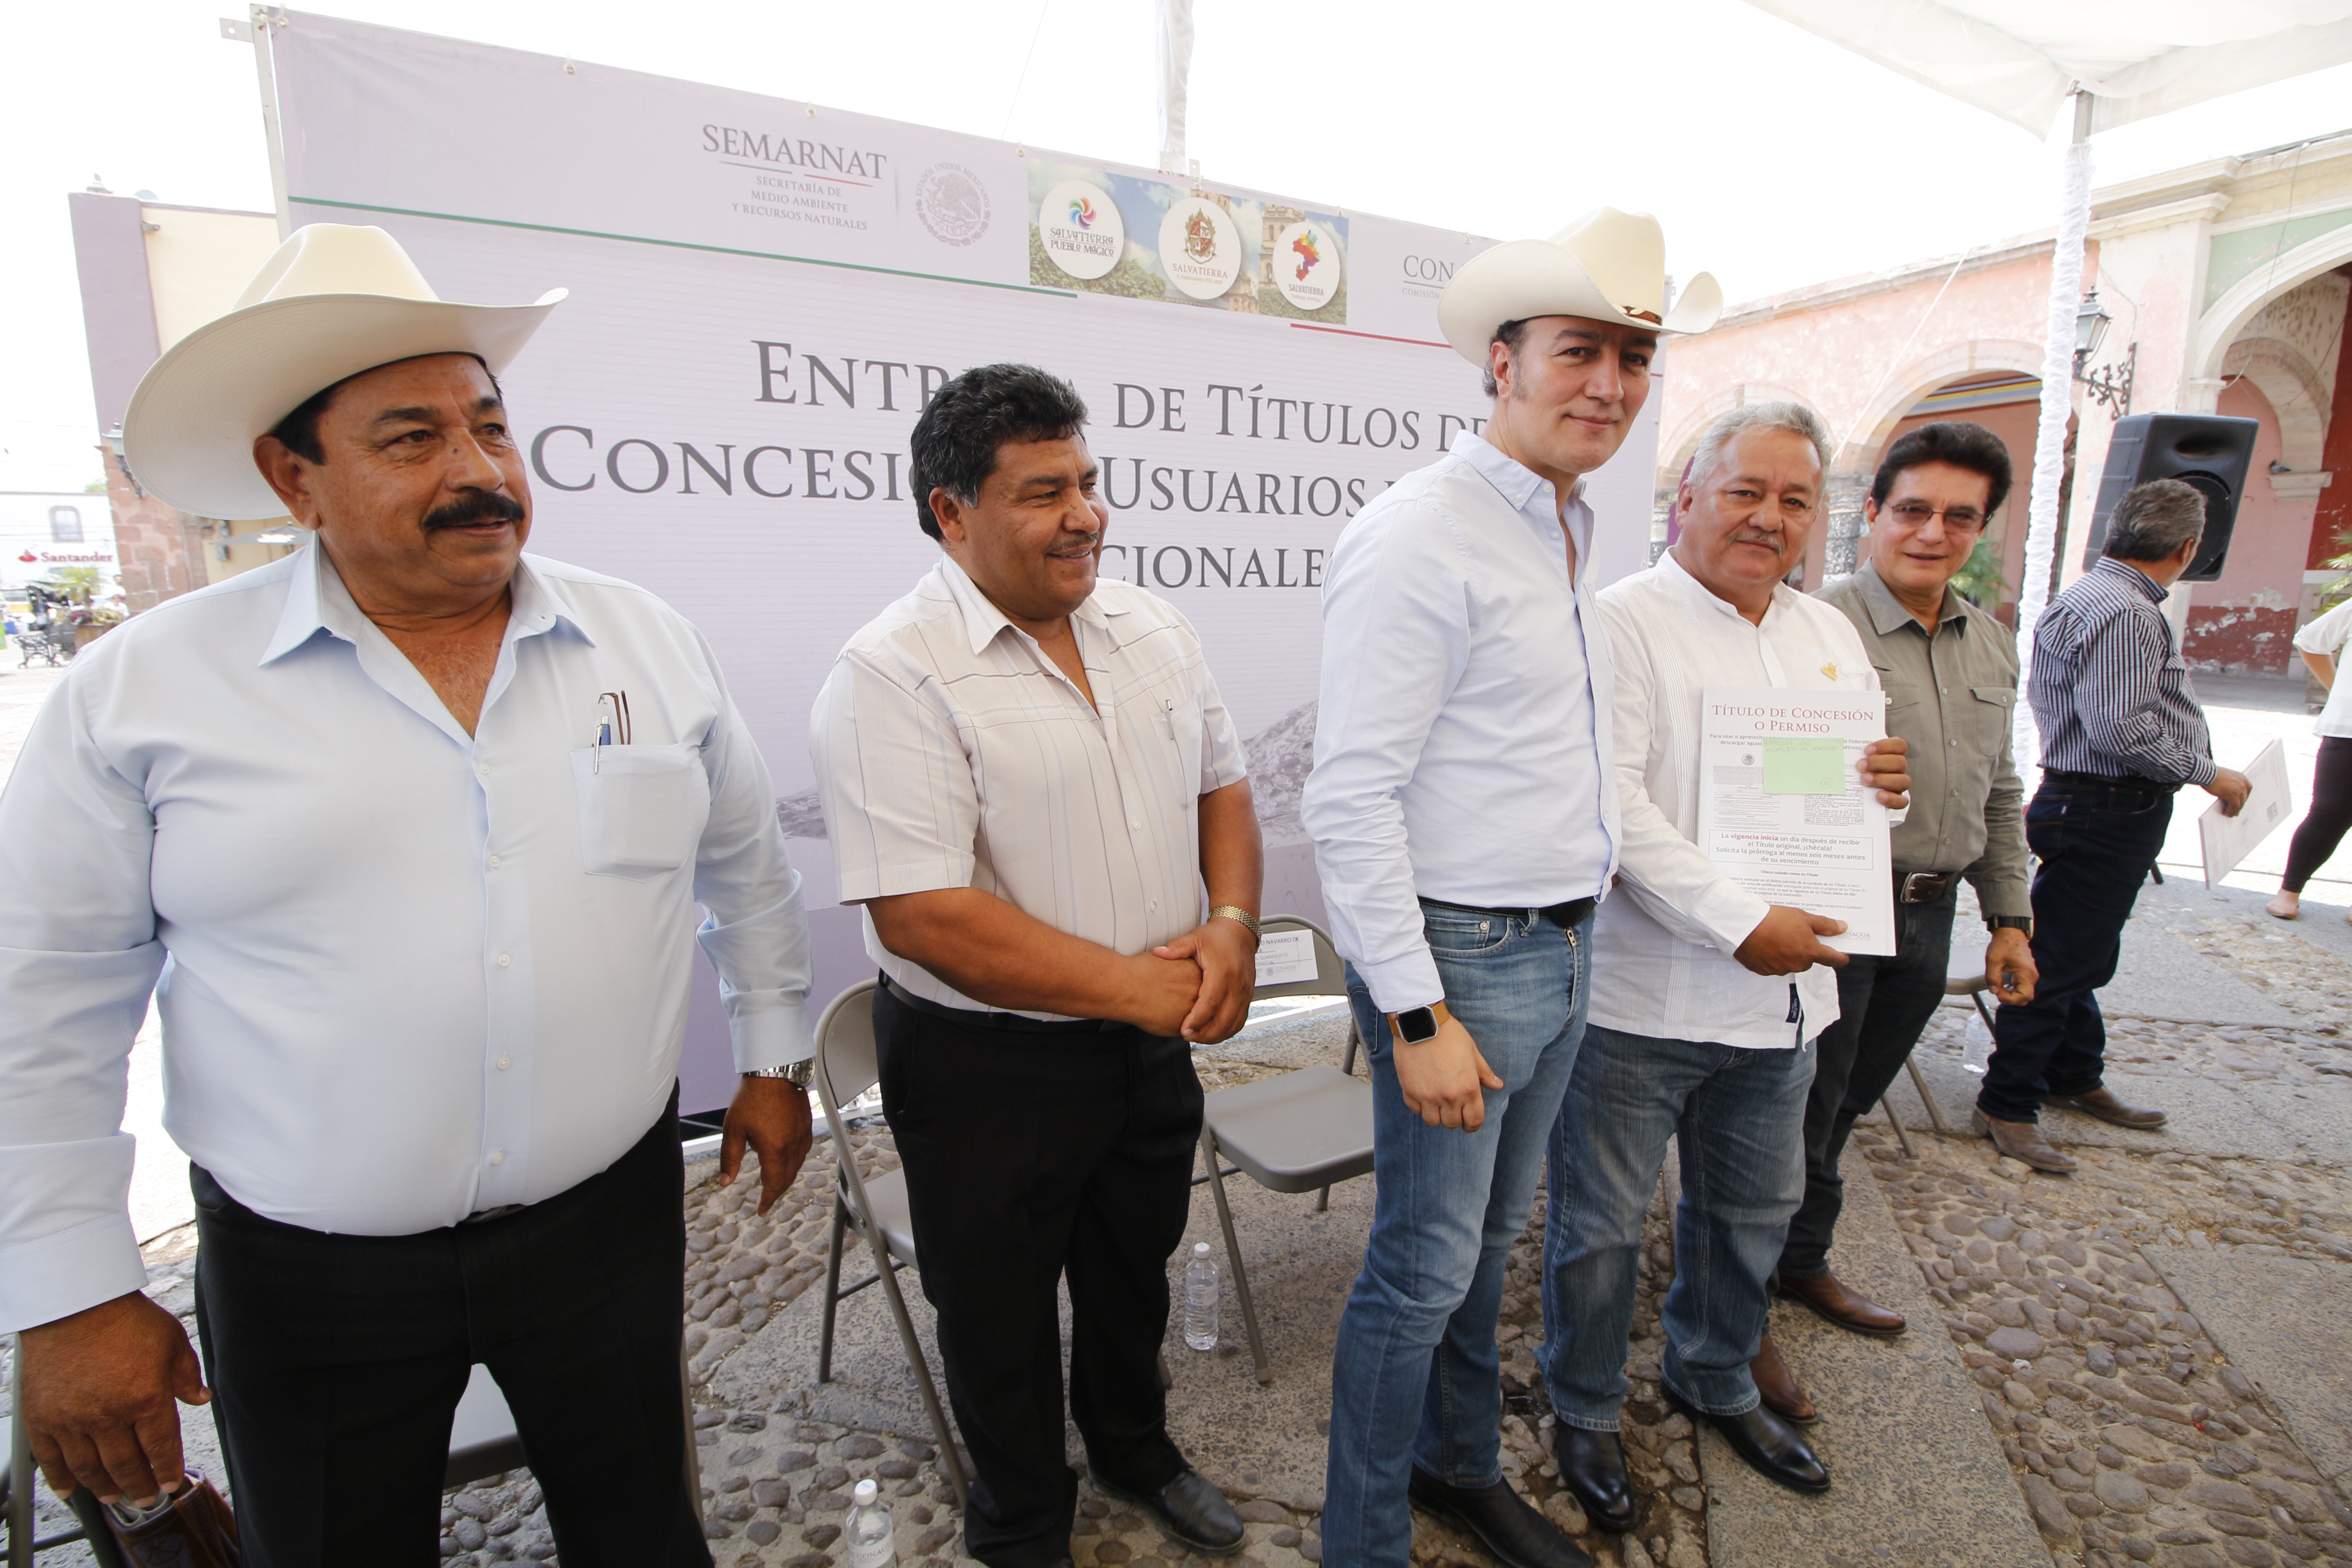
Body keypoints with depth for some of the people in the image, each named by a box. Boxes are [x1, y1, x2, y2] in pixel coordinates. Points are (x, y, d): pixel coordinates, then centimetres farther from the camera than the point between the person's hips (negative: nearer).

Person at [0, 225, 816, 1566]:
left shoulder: (651, 643, -4)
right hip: (304, 1273, -1)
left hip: (609, 1217, 2)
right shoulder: (144, 688, -9)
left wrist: (775, 1055, 10)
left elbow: (747, 866, 6)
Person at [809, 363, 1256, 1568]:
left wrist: (1232, 924, -10)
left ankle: (1133, 1448, 56)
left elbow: (1221, 787, 9)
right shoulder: (893, 673, -21)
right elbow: (921, 916, -26)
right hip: (985, 1065, -5)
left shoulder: (1151, 628, 0)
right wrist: (1137, 986, -22)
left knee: (1134, 1272, 27)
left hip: (1152, 1041, 6)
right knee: (1002, 1313, 18)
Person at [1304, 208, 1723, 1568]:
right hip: (1462, 958, -8)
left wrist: (1591, 884, 15)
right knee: (1426, 1268, 6)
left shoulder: (1574, 536, 12)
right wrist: (1417, 1017, -21)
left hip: (1565, 950, 8)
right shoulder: (1420, 536, -17)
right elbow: (1351, 800, -21)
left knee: (1493, 1236, 23)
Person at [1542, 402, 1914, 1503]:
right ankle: (1586, 1411, 33)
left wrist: (1886, 786, -4)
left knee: (1754, 1213, 24)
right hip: (1641, 995, -7)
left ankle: (1715, 1381, 48)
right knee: (1601, 1224, 8)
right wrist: (1741, 924, -24)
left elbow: (1861, 774, 20)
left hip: (1782, 993, 7)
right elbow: (1612, 804, -20)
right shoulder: (1624, 621, -12)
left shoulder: (1831, 635, 12)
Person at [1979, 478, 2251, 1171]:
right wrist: (2207, 772, -14)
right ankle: (2007, 1105, 4)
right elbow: (2123, 728, -25)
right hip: (2106, 810, -11)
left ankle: (2077, 1078, 36)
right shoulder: (2125, 613, -19)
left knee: (2080, 956, 21)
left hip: (2081, 799, 11)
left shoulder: (2085, 598, 15)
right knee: (2060, 961, -4)